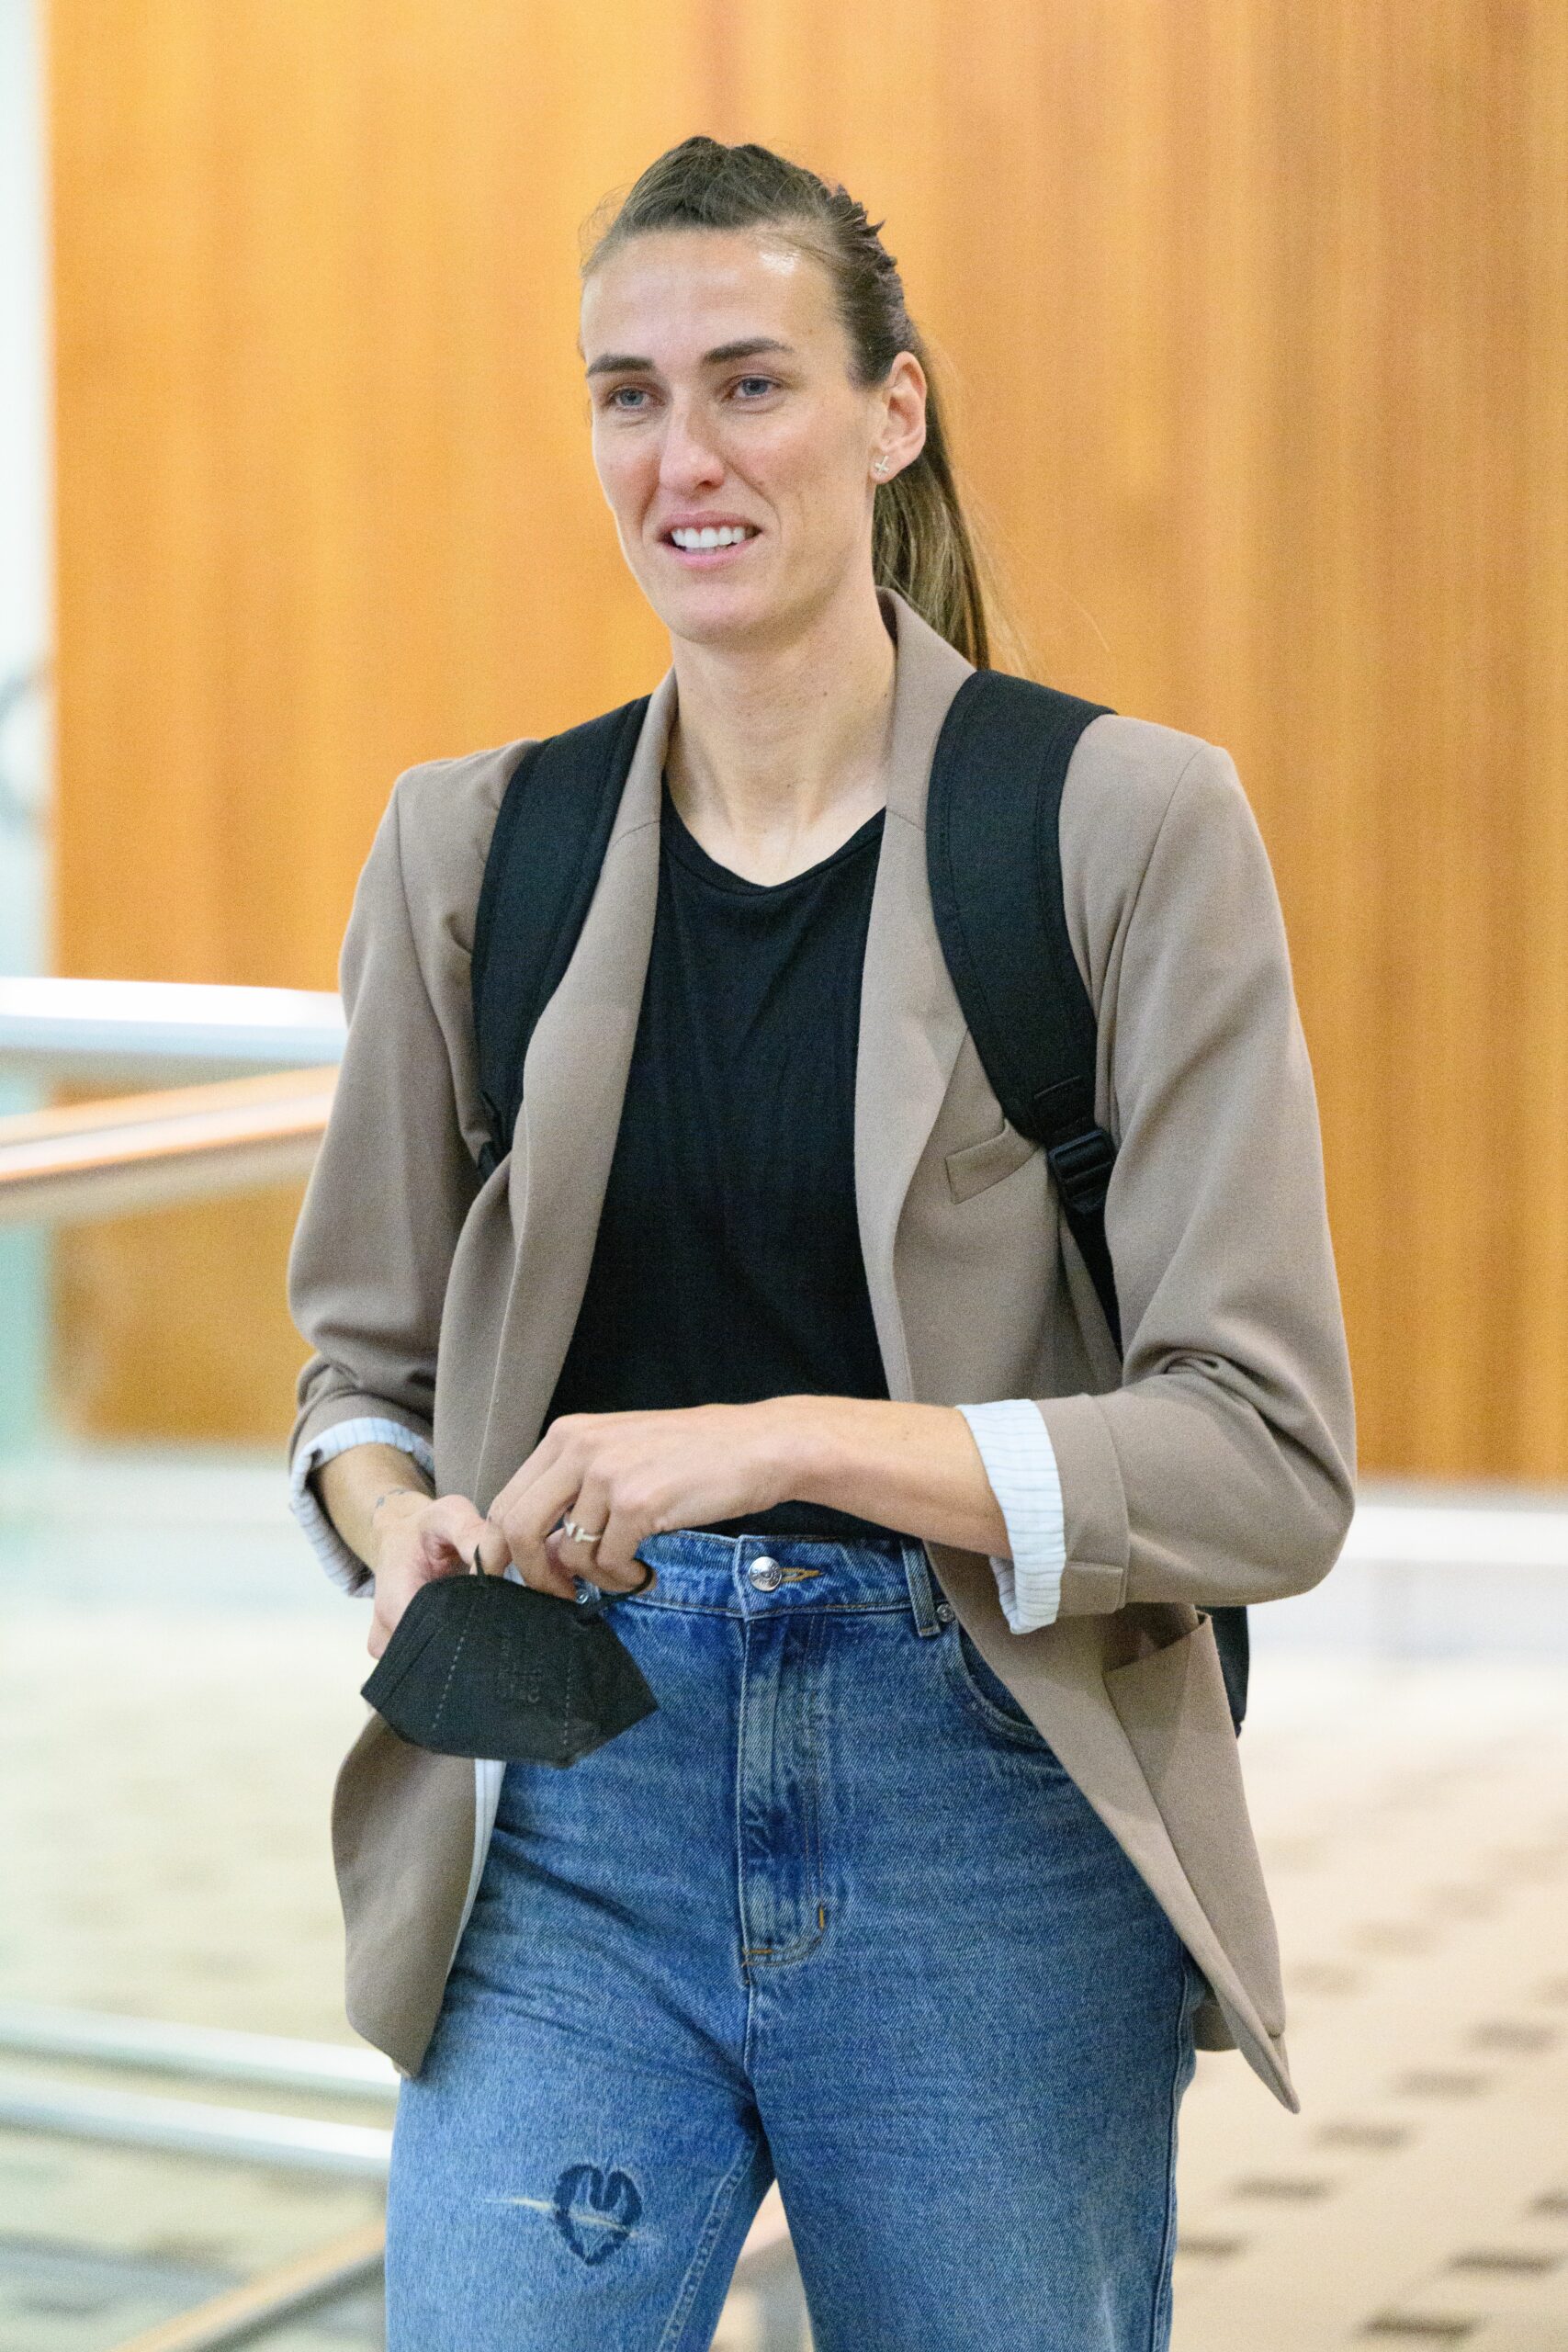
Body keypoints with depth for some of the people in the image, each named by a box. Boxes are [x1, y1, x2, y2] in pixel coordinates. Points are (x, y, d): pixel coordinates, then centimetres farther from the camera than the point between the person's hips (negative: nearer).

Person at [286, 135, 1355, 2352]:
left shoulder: (1126, 823, -5)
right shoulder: (472, 845, 6)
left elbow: (1269, 1458, -9)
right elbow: (366, 1364, 16)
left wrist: (793, 1438, -20)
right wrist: (409, 1547, -7)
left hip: (991, 1834, -2)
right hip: (577, 1812, 2)